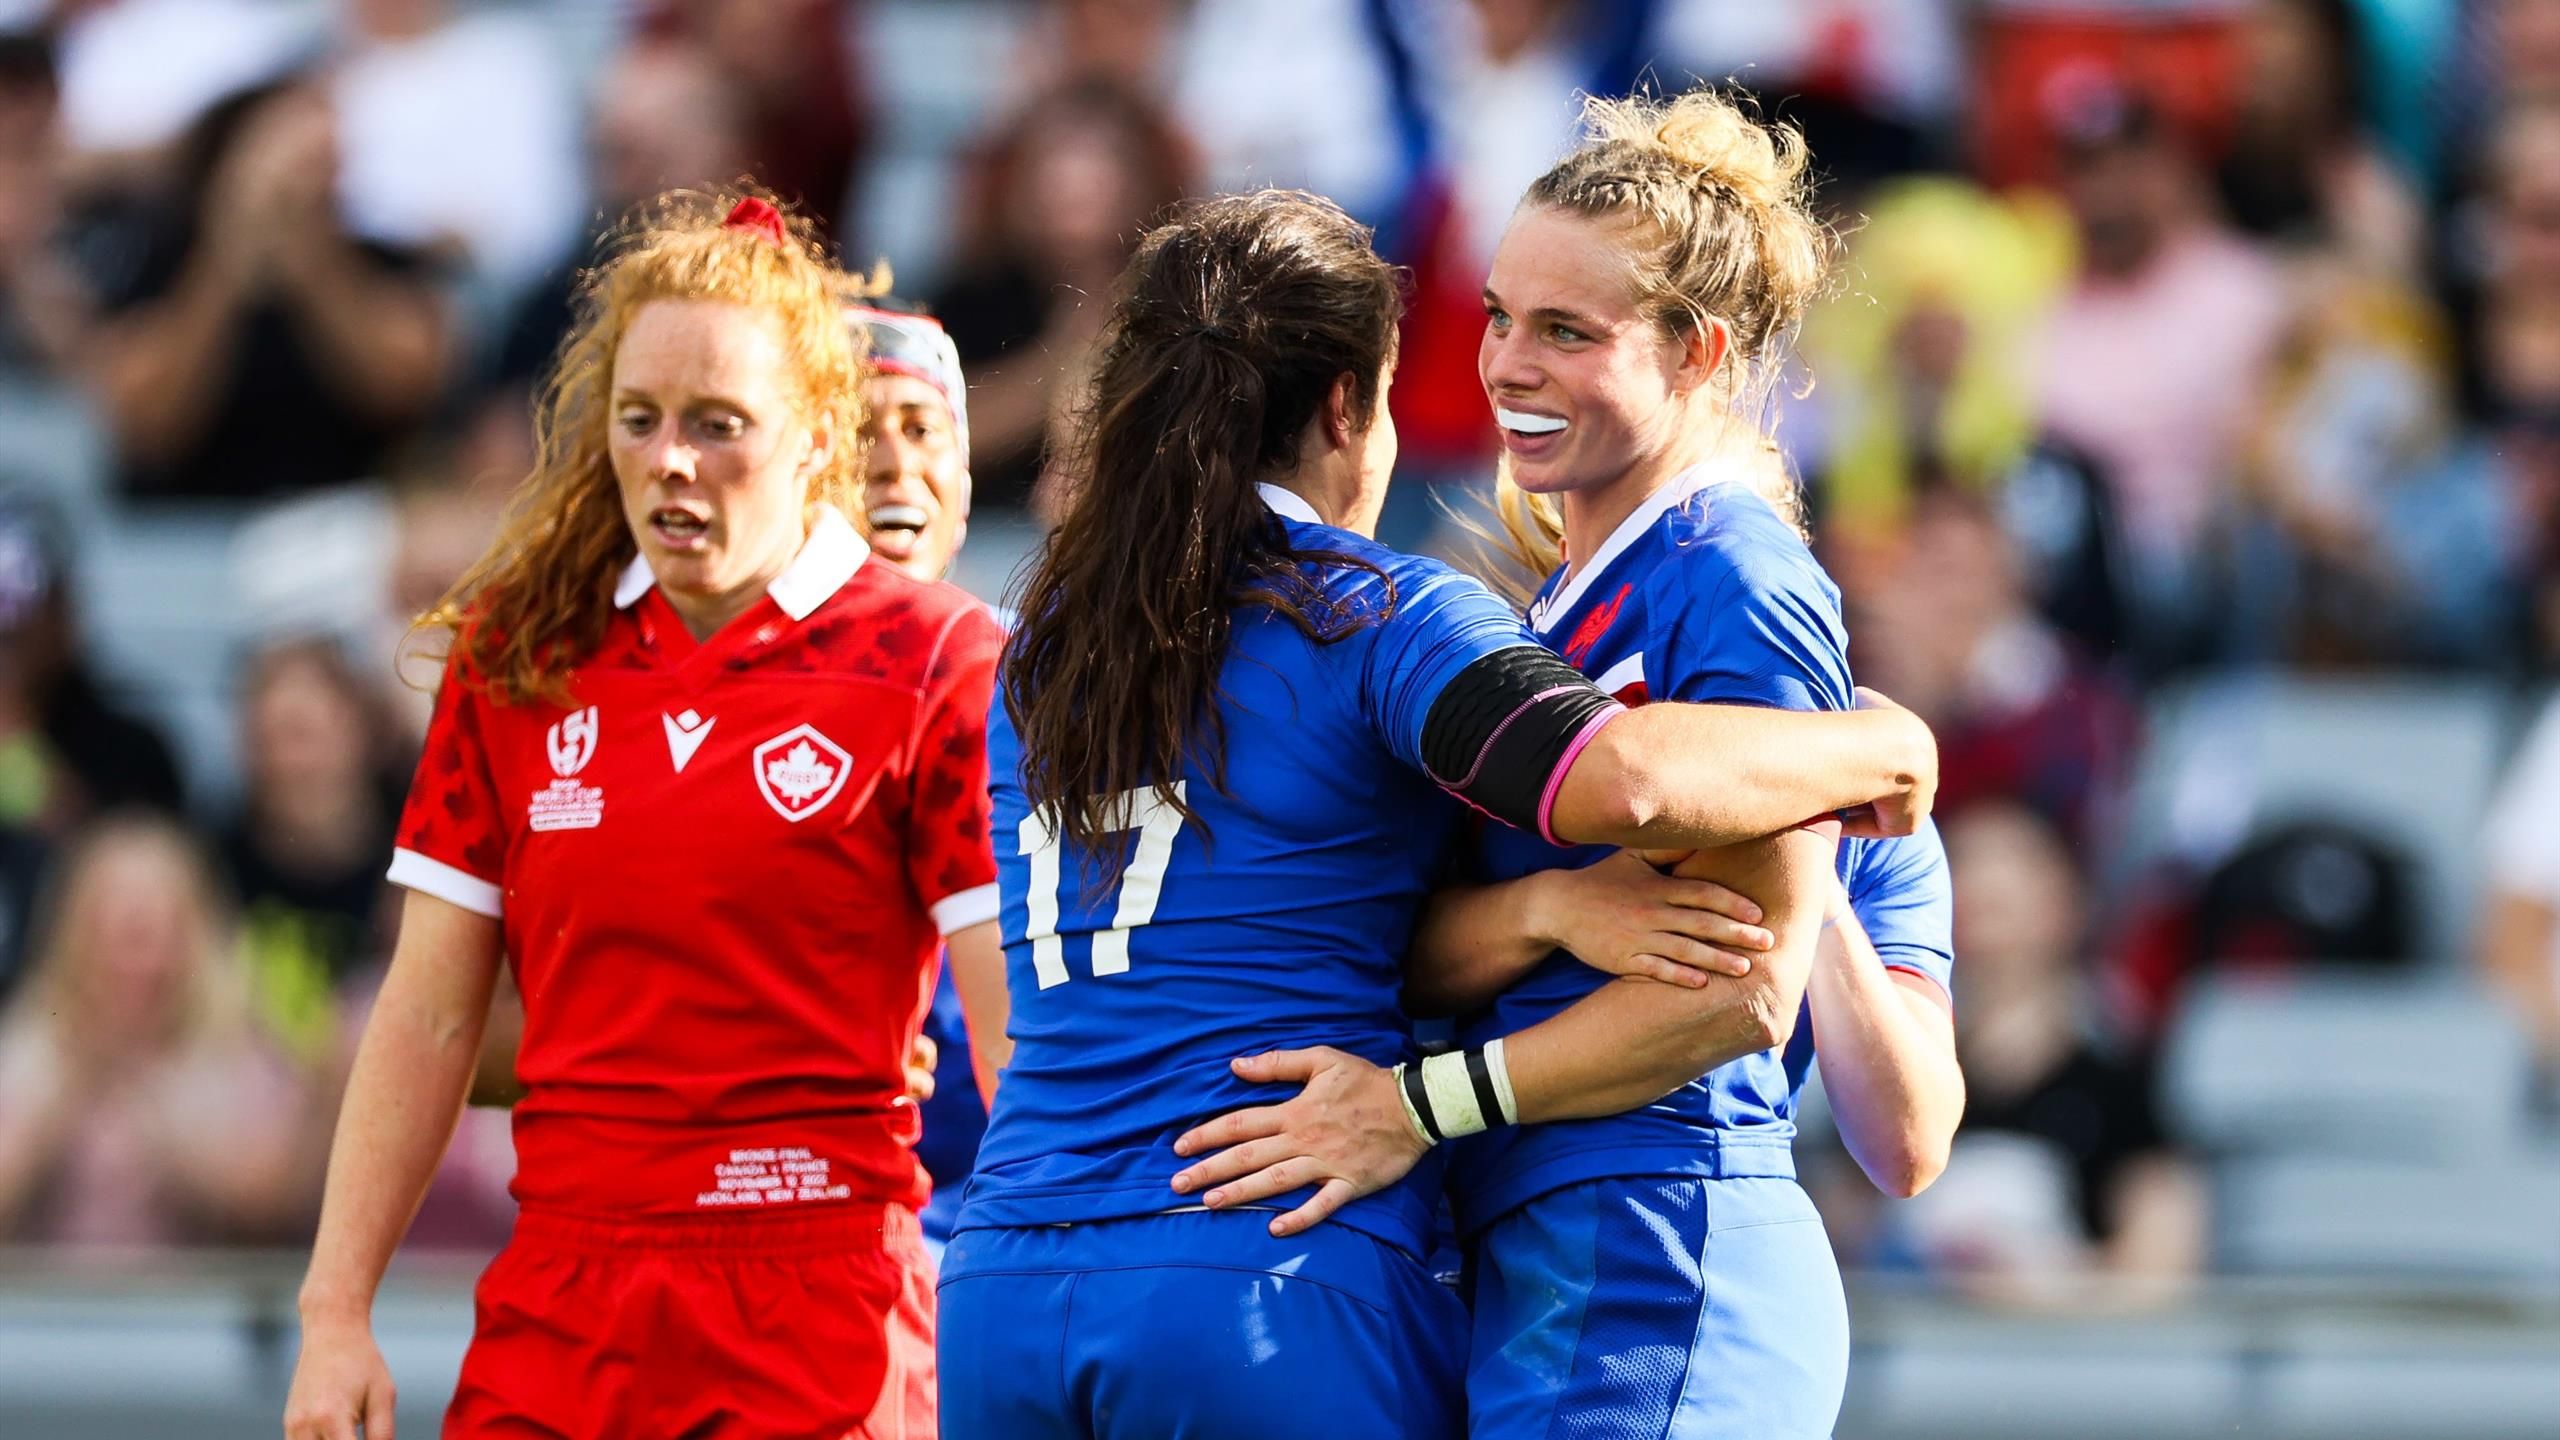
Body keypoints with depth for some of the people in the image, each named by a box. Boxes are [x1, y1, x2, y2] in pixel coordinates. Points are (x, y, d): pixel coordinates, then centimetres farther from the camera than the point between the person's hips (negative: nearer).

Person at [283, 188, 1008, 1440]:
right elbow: (429, 1015, 11)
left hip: (817, 1332, -4)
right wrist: (335, 1312, 5)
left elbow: (1026, 1036, -5)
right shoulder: (515, 661, 10)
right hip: (557, 1320, 4)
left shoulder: (932, 665, -2)